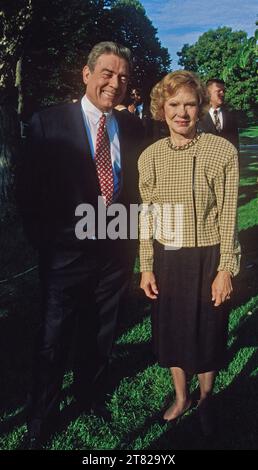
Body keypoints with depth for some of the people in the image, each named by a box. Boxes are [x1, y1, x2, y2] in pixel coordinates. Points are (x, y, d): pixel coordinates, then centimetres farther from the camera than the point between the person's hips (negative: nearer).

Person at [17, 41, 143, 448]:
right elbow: (29, 190, -6)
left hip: (117, 252, 4)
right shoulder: (49, 122, -8)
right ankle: (40, 420, 32)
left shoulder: (132, 128, 4)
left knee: (101, 337, 20)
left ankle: (92, 396, 45)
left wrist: (133, 234, 2)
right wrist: (43, 242, -8)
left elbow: (136, 186, 10)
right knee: (53, 342, 10)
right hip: (67, 253, -3)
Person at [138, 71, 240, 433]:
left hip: (206, 257, -3)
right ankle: (181, 397, 42)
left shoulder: (222, 151, -11)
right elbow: (147, 217, 5)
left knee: (206, 331, 14)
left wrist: (225, 269, -10)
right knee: (171, 329, 17)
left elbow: (228, 216, -9)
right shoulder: (149, 156, 0)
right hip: (166, 259, 4)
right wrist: (147, 267, 4)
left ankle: (205, 398, 41)